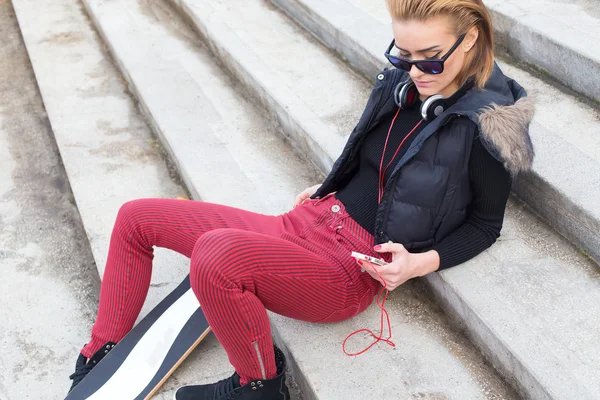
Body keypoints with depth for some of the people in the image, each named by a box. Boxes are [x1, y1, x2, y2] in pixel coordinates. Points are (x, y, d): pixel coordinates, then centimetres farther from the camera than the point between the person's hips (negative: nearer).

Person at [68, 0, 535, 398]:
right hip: (308, 224, 8)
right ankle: (101, 360, 18)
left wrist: (420, 263, -14)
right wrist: (325, 191, 11)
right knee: (135, 218, 6)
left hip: (355, 268, -7)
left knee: (215, 253, -37)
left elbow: (485, 224, 0)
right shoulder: (401, 83, 5)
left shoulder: (485, 125, -11)